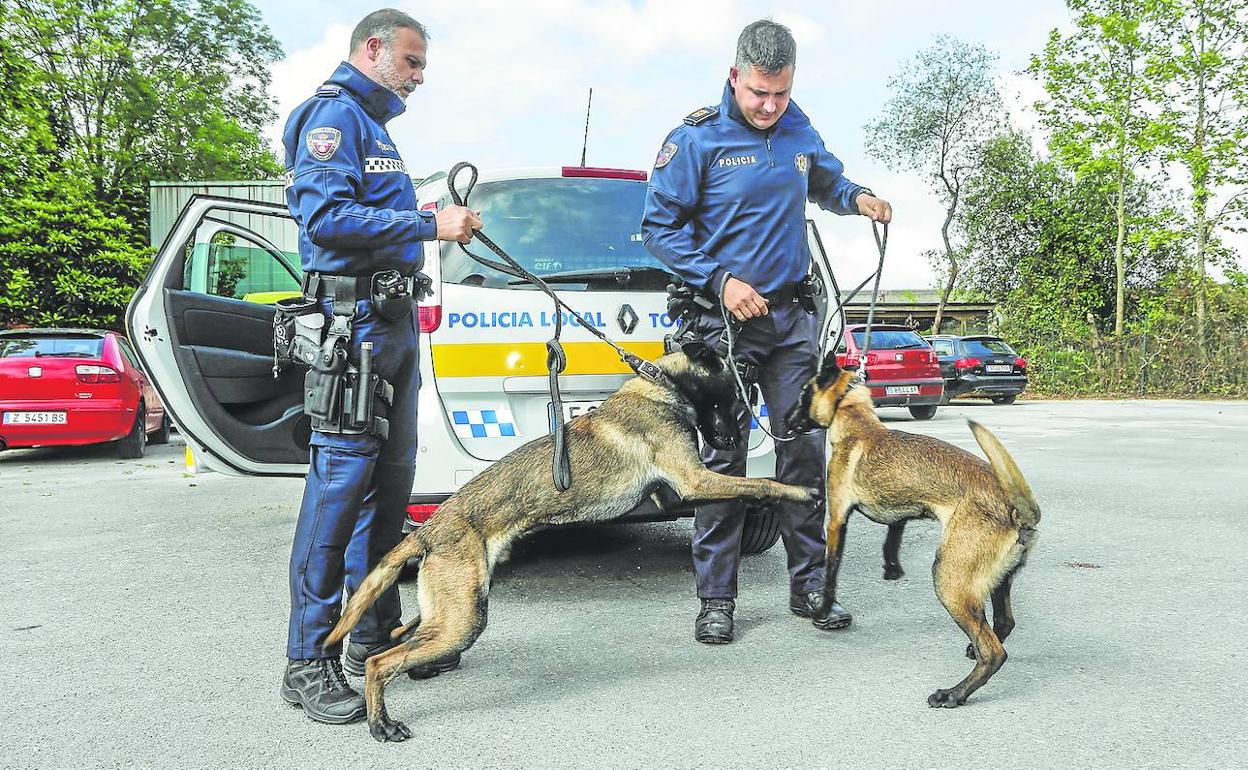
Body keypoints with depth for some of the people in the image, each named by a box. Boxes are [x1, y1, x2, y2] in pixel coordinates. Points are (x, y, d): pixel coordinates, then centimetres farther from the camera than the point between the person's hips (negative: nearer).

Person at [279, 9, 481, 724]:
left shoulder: (375, 124, 24)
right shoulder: (333, 114, -6)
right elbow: (327, 217, -20)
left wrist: (440, 224, 9)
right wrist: (428, 224, -17)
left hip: (396, 318, 10)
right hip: (354, 320, -10)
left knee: (389, 482, 12)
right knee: (339, 484, -9)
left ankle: (375, 635, 22)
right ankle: (310, 660, -1)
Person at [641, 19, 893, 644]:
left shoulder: (799, 131, 9)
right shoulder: (696, 138, -7)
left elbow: (827, 180, 27)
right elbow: (659, 227, -6)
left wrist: (856, 197, 4)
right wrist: (720, 281, -16)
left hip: (792, 317, 5)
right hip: (723, 318, -5)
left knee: (805, 449, 5)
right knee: (723, 457, -3)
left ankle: (809, 585, 18)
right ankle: (716, 598, 9)